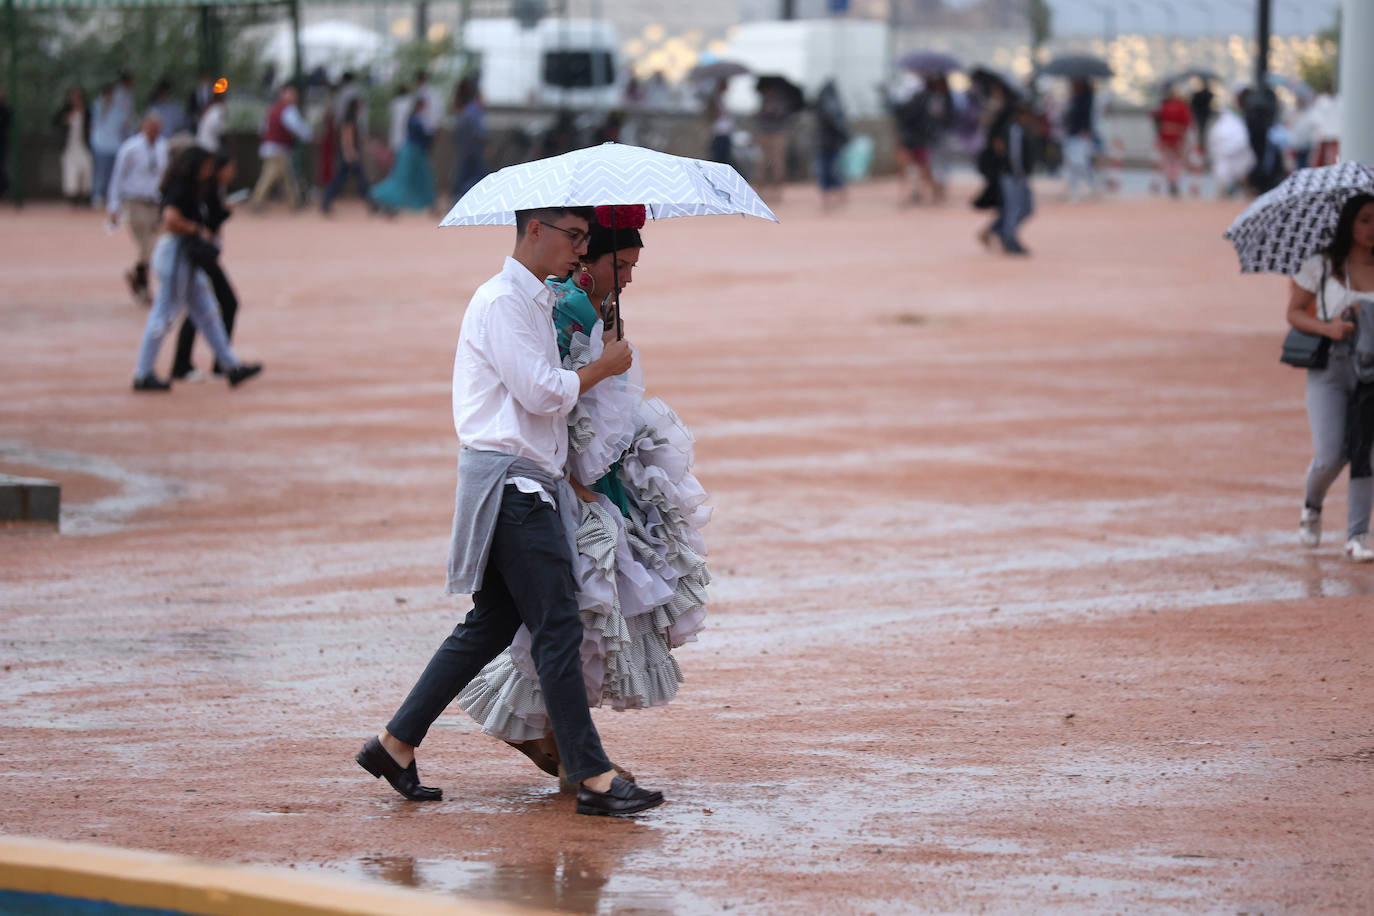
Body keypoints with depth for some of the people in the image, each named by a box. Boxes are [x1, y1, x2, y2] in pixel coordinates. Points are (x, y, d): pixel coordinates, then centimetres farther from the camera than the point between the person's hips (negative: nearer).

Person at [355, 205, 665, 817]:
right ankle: (593, 778, -8)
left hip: (531, 480, 10)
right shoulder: (501, 301, -12)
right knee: (557, 627, -9)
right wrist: (604, 366, -5)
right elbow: (541, 392, -18)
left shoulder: (537, 302, 19)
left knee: (490, 626, 12)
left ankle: (395, 744, 17)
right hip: (507, 475, -10)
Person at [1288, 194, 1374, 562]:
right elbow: (1294, 312, 2)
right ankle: (1312, 505, 23)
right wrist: (1328, 328, -15)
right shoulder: (1322, 266, -1)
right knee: (1330, 455, -9)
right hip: (1330, 369, -2)